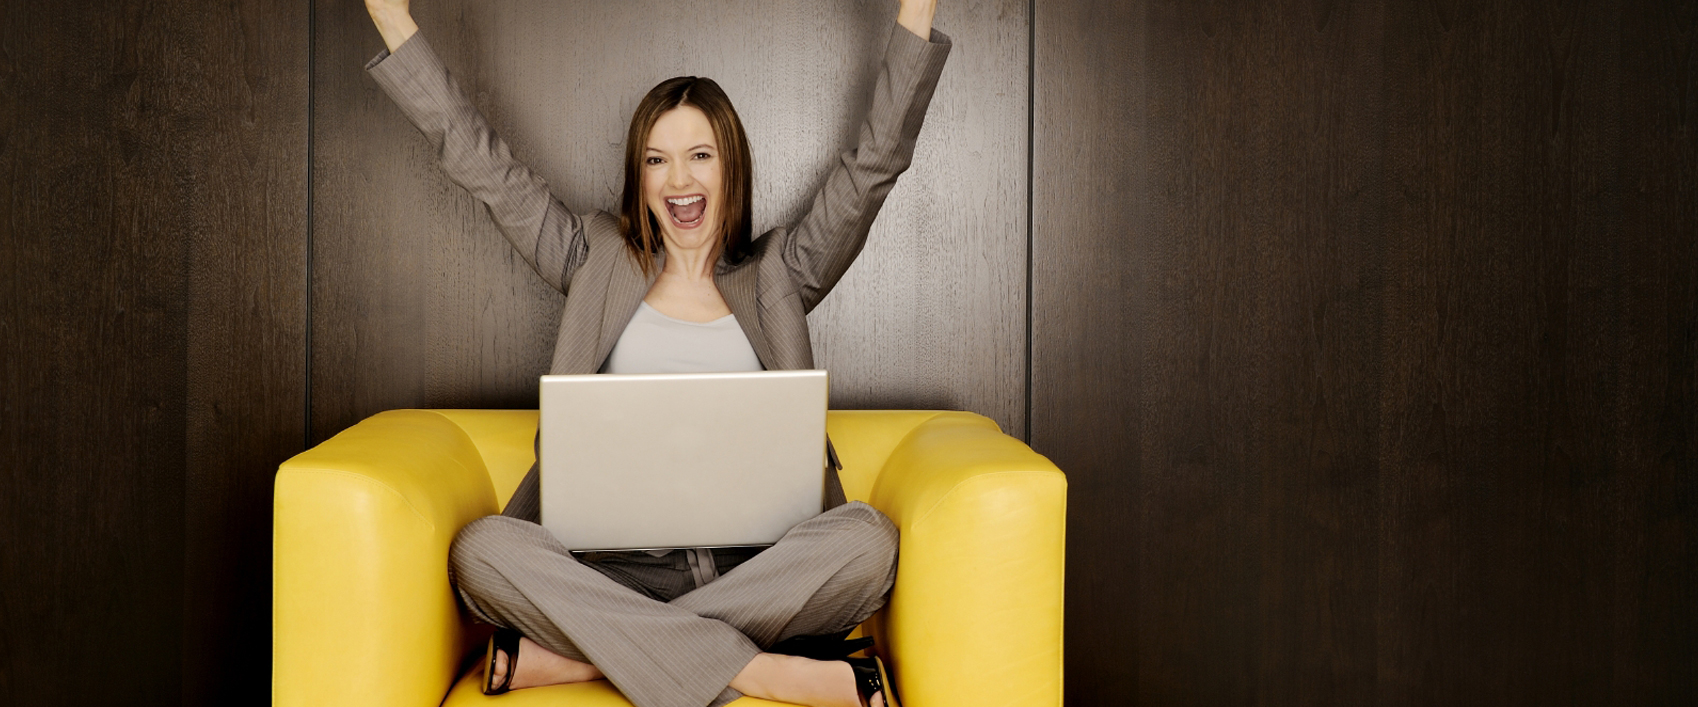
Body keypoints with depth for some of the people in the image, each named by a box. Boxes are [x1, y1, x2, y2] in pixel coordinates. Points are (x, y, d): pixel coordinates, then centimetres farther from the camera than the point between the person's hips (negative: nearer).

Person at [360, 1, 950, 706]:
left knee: (868, 539, -30)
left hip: (753, 566, 0)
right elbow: (479, 160, 13)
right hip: (617, 563, 0)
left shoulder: (777, 275, 13)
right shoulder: (599, 260, 14)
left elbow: (876, 160, 7)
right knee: (480, 549, -28)